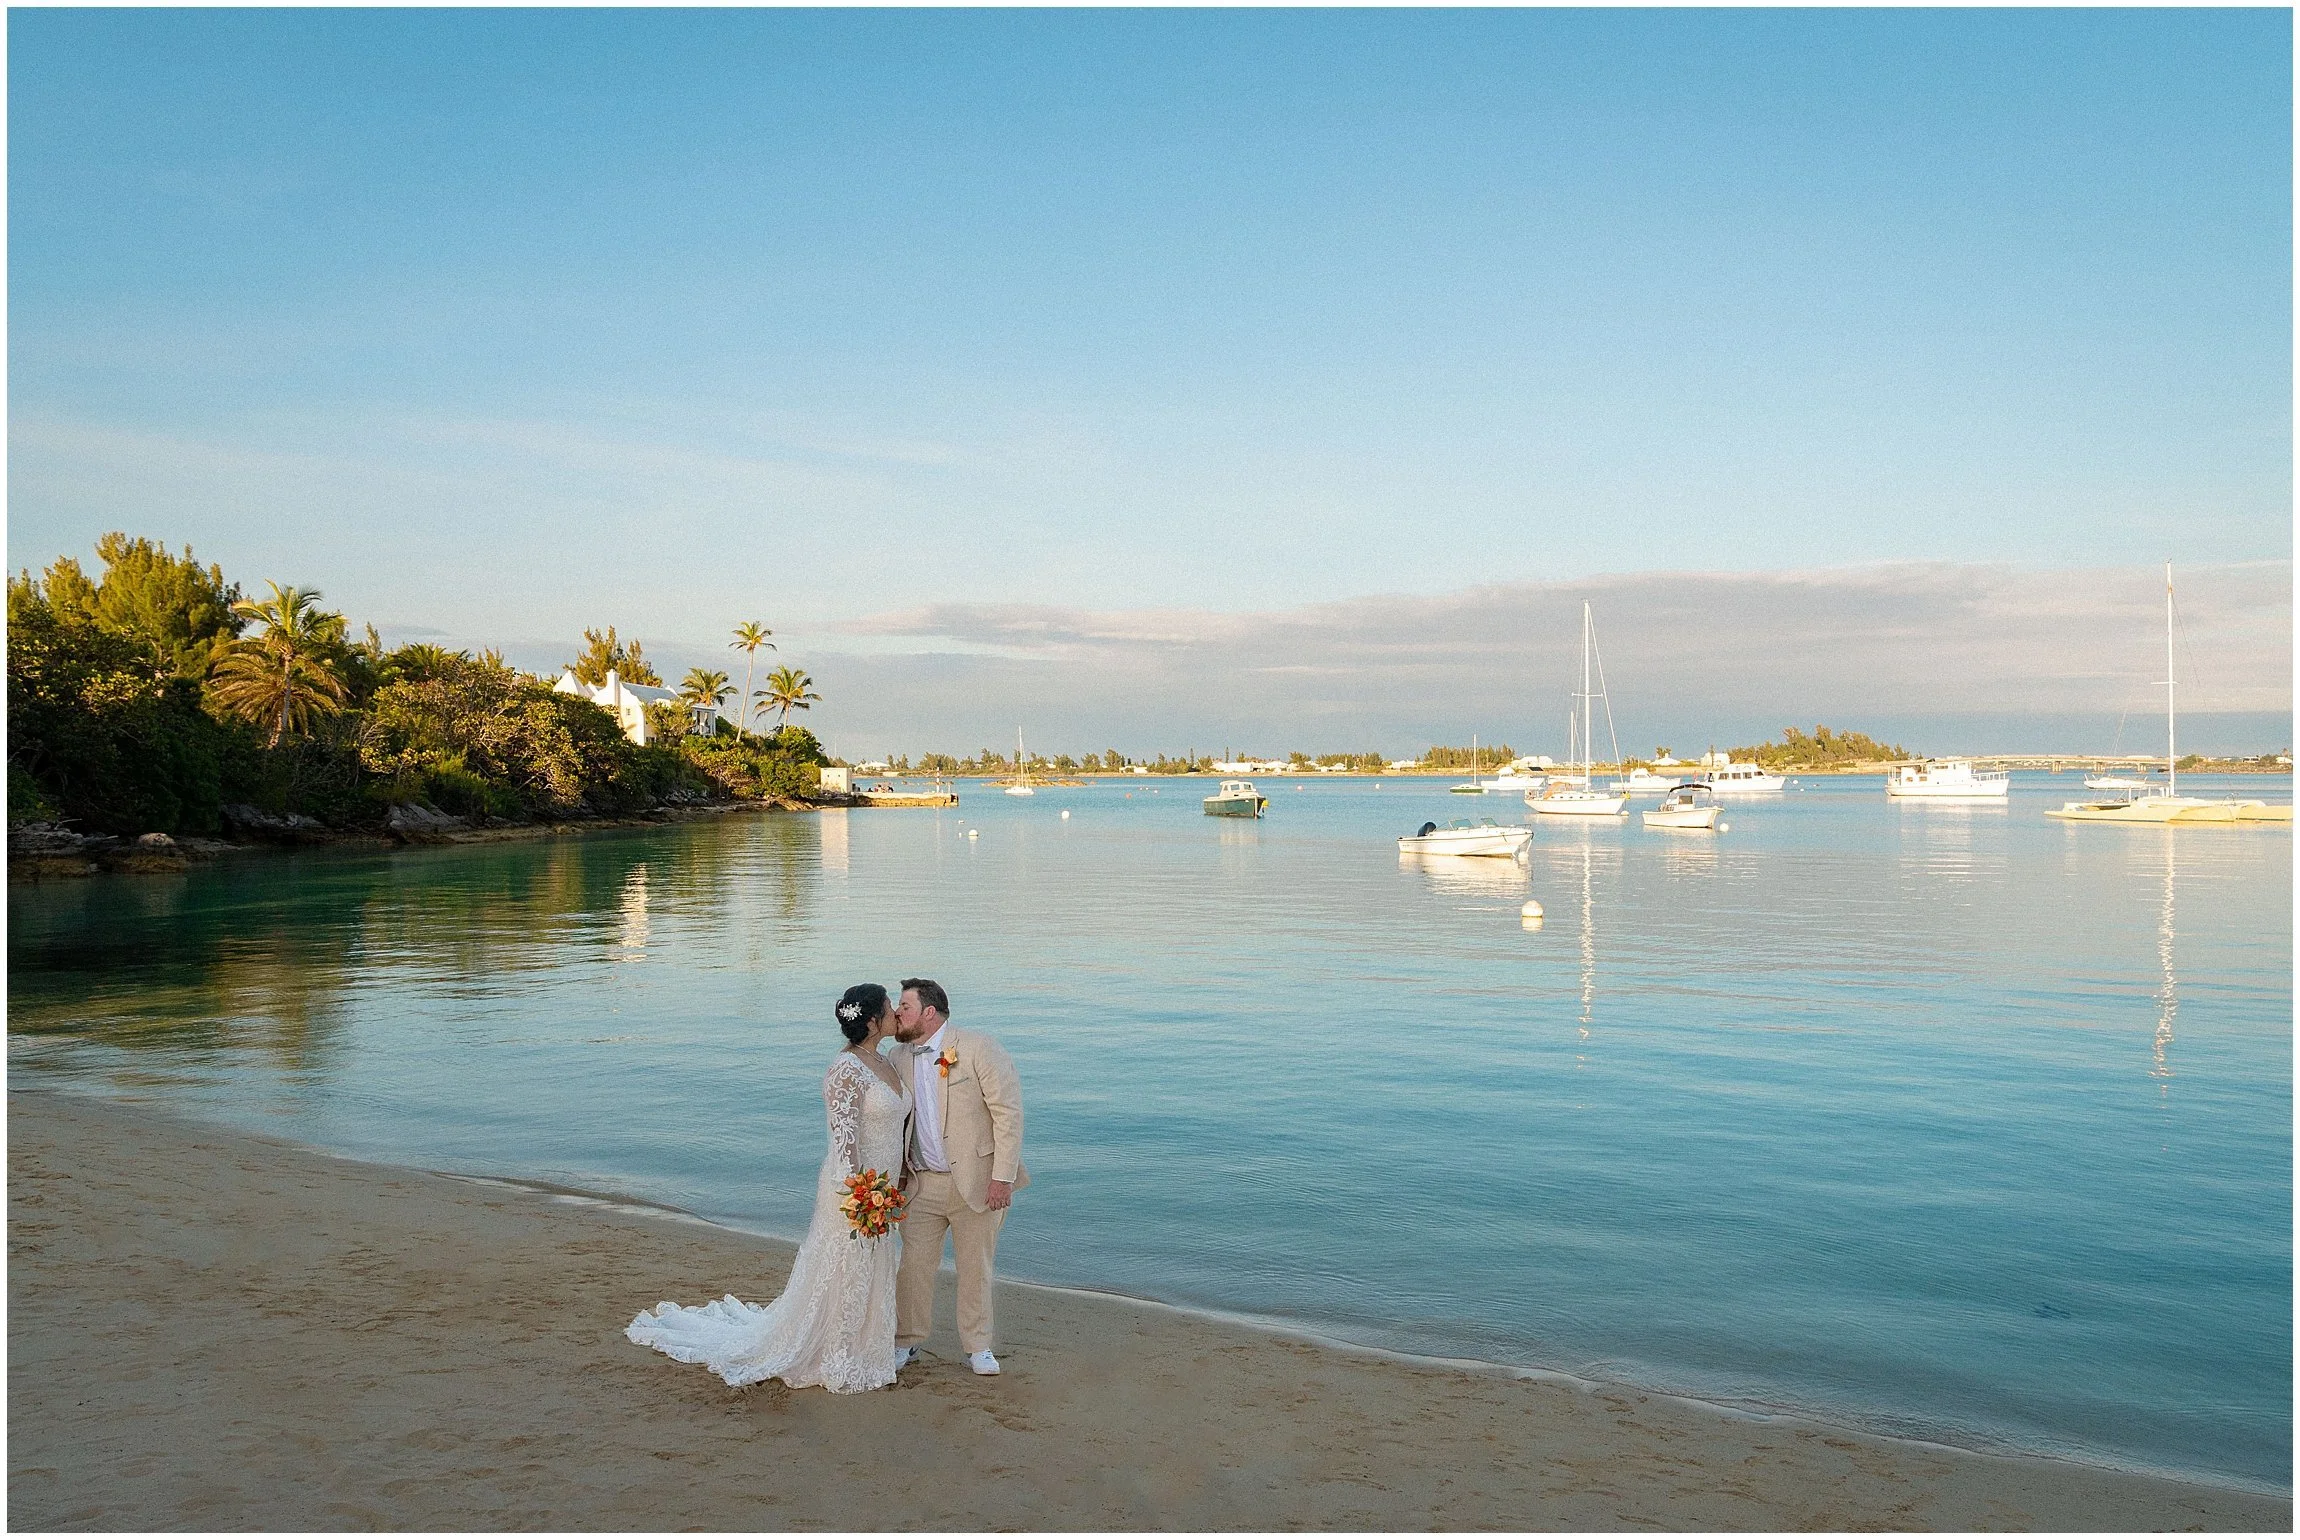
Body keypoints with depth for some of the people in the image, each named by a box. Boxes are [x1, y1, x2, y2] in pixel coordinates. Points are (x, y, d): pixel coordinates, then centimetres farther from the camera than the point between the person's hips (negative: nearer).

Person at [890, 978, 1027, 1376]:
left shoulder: (979, 1048, -13)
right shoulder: (899, 1058, 5)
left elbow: (1008, 1111, -14)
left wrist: (1003, 1176, -17)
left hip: (976, 1181, -4)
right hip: (923, 1183, 4)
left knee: (976, 1267, 8)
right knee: (914, 1263, 7)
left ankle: (977, 1346, 23)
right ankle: (907, 1341, 25)